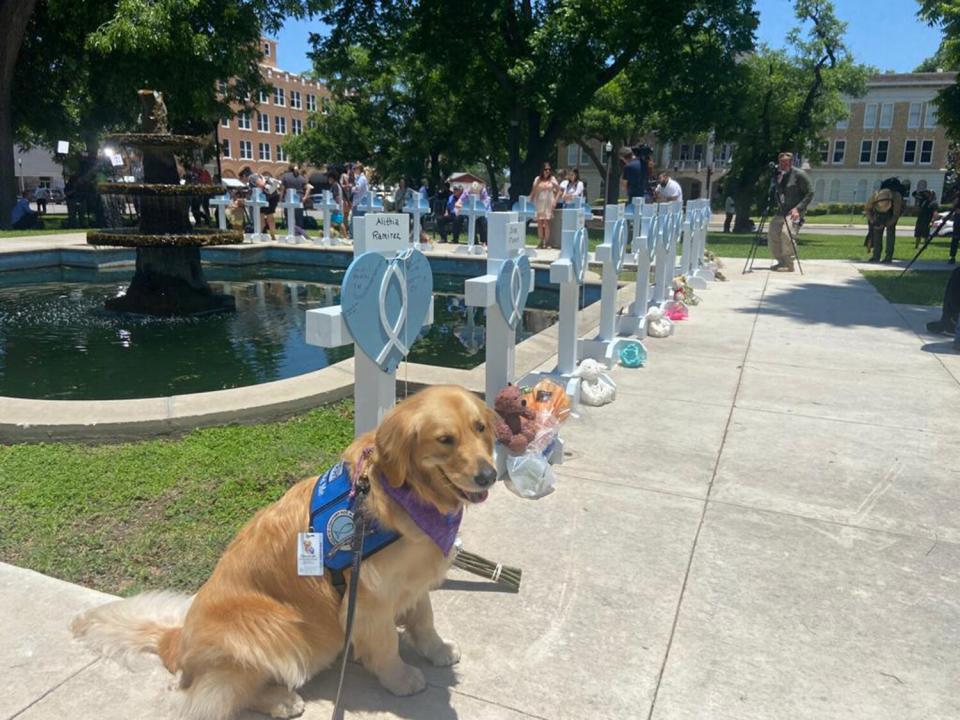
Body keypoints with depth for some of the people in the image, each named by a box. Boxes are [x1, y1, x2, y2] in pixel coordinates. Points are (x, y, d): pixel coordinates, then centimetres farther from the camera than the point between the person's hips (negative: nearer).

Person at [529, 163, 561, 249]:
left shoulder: (552, 179, 6)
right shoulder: (537, 179, 8)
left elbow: (559, 190, 8)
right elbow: (533, 191, 10)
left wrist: (555, 200, -2)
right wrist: (531, 200, 0)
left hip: (548, 204, -2)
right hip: (539, 203, 2)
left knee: (546, 222, -8)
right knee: (539, 223, 0)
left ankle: (546, 242, -5)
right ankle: (540, 241, 6)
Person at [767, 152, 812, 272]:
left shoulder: (799, 174, -6)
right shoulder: (777, 174, 10)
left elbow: (810, 193, -6)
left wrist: (798, 208, -16)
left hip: (794, 211, -7)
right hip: (780, 211, 7)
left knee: (787, 233, -23)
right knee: (772, 234, -1)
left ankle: (788, 264, -13)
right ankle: (781, 261, 15)